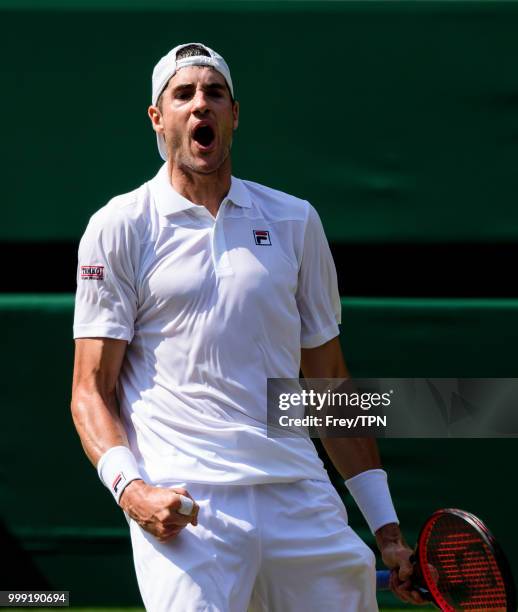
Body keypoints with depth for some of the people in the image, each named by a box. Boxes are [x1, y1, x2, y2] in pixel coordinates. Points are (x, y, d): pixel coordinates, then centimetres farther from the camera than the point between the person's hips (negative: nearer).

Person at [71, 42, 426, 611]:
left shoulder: (295, 222, 15)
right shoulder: (119, 227, 6)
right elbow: (92, 388, 3)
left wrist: (385, 526, 14)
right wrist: (128, 487, -15)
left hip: (301, 498, 3)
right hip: (183, 509, -3)